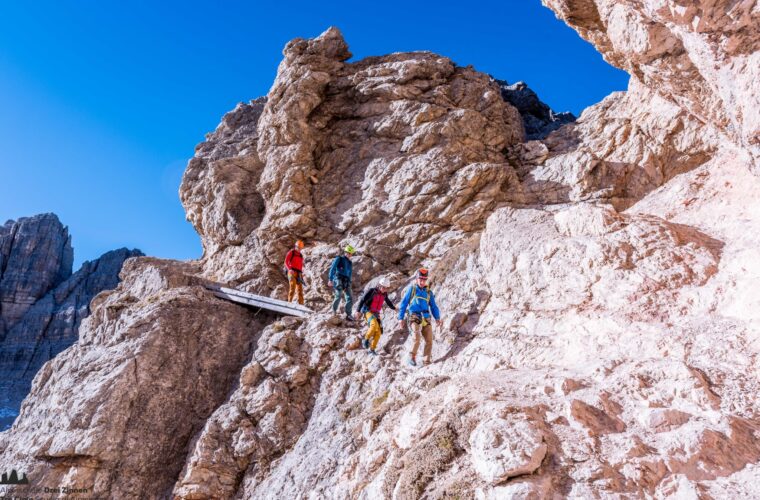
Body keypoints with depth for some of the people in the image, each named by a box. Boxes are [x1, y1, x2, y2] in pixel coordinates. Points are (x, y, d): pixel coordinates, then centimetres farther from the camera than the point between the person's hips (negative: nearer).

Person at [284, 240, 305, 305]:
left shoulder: (301, 256, 21)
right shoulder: (291, 253, 5)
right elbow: (286, 262, -4)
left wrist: (301, 273, 9)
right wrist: (290, 269, -19)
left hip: (299, 274, 5)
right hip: (292, 272, -5)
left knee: (300, 289, 0)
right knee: (292, 287, -18)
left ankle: (301, 304, -2)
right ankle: (289, 302, -17)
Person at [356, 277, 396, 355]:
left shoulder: (384, 294, 3)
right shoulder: (372, 291, -14)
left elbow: (388, 301, 25)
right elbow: (362, 300, -12)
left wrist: (394, 308, 37)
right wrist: (358, 311, -19)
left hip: (376, 313, 6)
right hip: (368, 311, -6)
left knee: (378, 332, -3)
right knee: (374, 325, -33)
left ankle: (372, 349, 10)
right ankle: (366, 340, -13)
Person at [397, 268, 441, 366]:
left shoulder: (429, 292, 16)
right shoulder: (412, 289, 8)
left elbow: (433, 306, 16)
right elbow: (404, 304, 9)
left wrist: (437, 318, 1)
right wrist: (401, 318, 5)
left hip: (426, 318, 3)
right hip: (415, 317, -3)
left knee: (429, 340, -4)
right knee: (417, 337, -22)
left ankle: (427, 360, 10)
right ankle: (412, 357, -7)